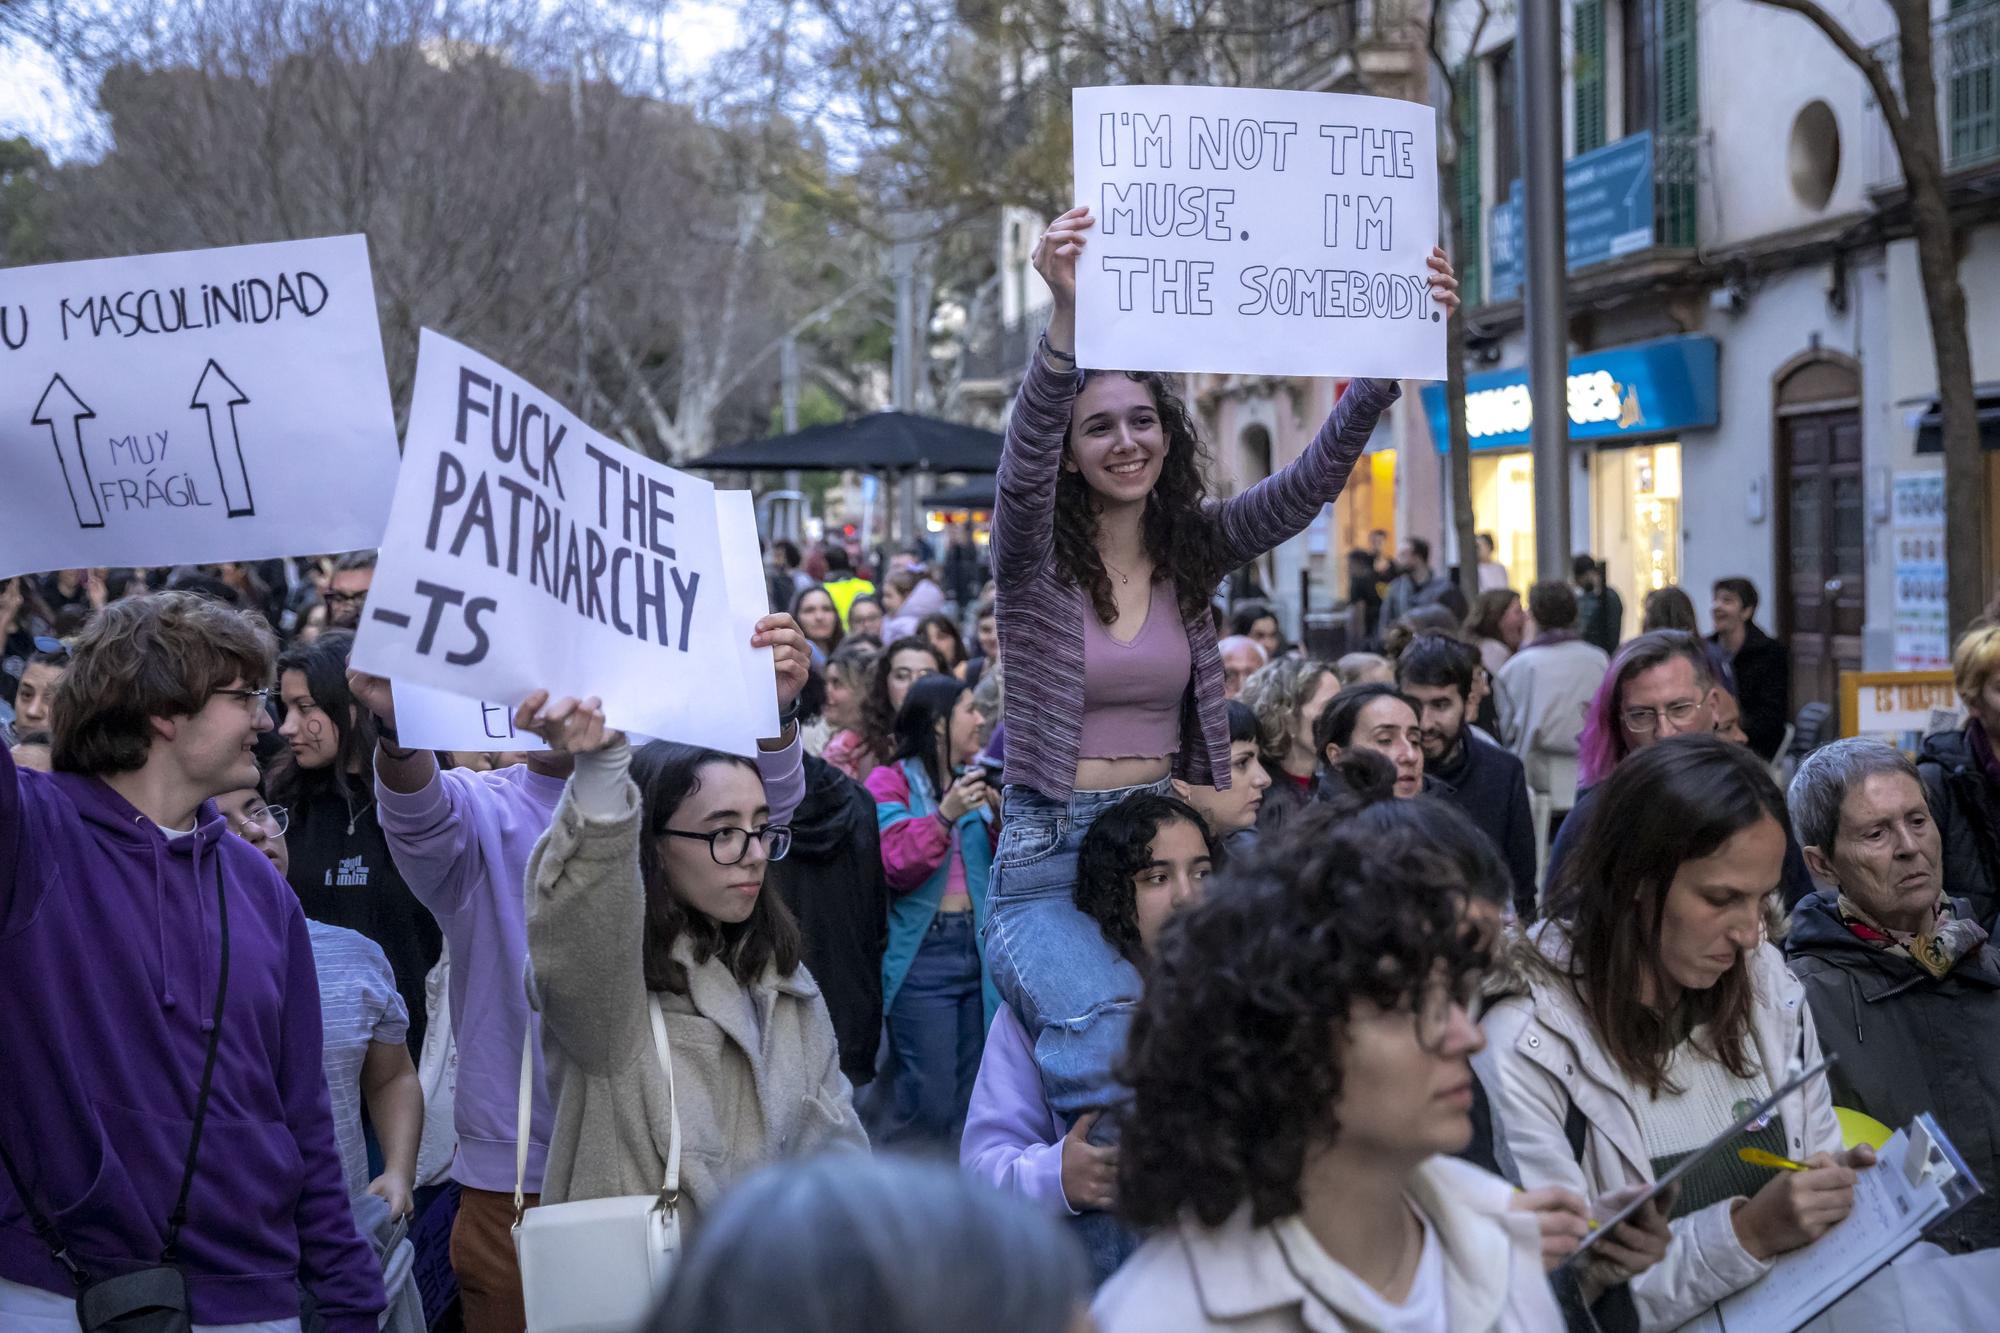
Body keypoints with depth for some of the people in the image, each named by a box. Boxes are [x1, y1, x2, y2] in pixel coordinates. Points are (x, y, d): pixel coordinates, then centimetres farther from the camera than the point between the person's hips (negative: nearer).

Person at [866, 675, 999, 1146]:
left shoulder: (973, 779, 16)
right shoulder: (891, 781, -2)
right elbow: (896, 867, -12)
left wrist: (1002, 818, -3)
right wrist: (944, 816, -22)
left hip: (974, 946, 6)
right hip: (922, 950, -6)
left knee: (967, 1095, 9)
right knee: (929, 1101, -11)